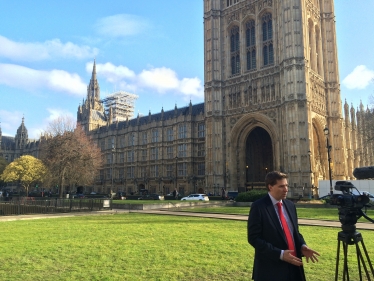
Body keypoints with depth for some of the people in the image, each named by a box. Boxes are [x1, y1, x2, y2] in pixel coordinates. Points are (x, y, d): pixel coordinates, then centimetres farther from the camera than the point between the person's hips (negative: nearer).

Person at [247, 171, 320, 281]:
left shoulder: (290, 205, 8)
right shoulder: (258, 207, -13)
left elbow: (295, 231, 16)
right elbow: (254, 238, -15)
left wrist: (302, 246, -4)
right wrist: (280, 254, -20)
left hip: (293, 266, 6)